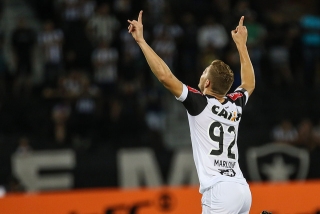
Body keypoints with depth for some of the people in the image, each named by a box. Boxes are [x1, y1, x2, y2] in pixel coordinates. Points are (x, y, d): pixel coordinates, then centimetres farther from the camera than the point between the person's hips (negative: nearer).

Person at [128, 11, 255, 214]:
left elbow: (165, 76, -12)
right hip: (242, 190, 8)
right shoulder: (235, 105, 15)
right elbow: (249, 84, 39)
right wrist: (241, 44, 46)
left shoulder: (200, 104, -4)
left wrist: (141, 40, -4)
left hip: (220, 191, -8)